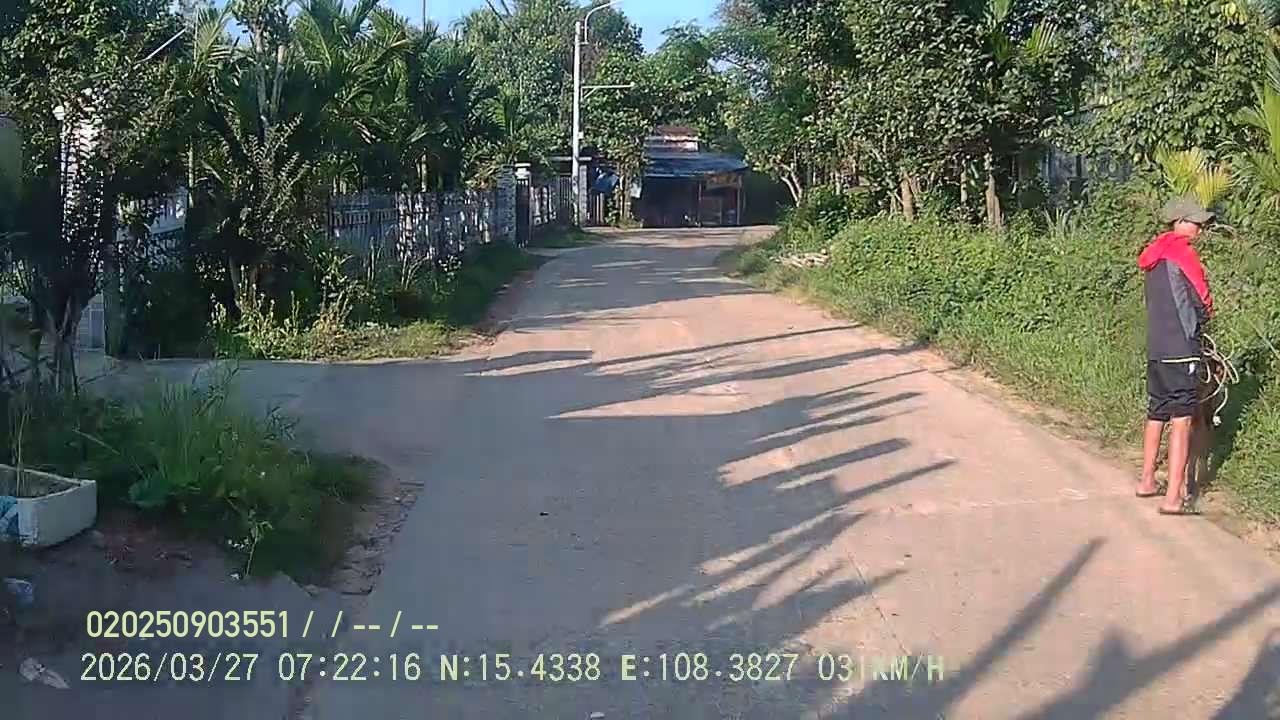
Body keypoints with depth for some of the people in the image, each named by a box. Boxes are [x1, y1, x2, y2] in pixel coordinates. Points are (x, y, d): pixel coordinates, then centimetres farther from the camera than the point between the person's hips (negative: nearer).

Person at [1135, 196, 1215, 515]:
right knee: (1181, 421, -8)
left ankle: (1147, 482, 32)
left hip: (1155, 350, 9)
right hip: (1181, 349, -9)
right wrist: (1203, 316, 15)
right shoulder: (1182, 252, -9)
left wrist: (1192, 320, 13)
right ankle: (1174, 497, -11)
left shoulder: (1154, 256, 17)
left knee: (1156, 416, 20)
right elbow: (1204, 300, -6)